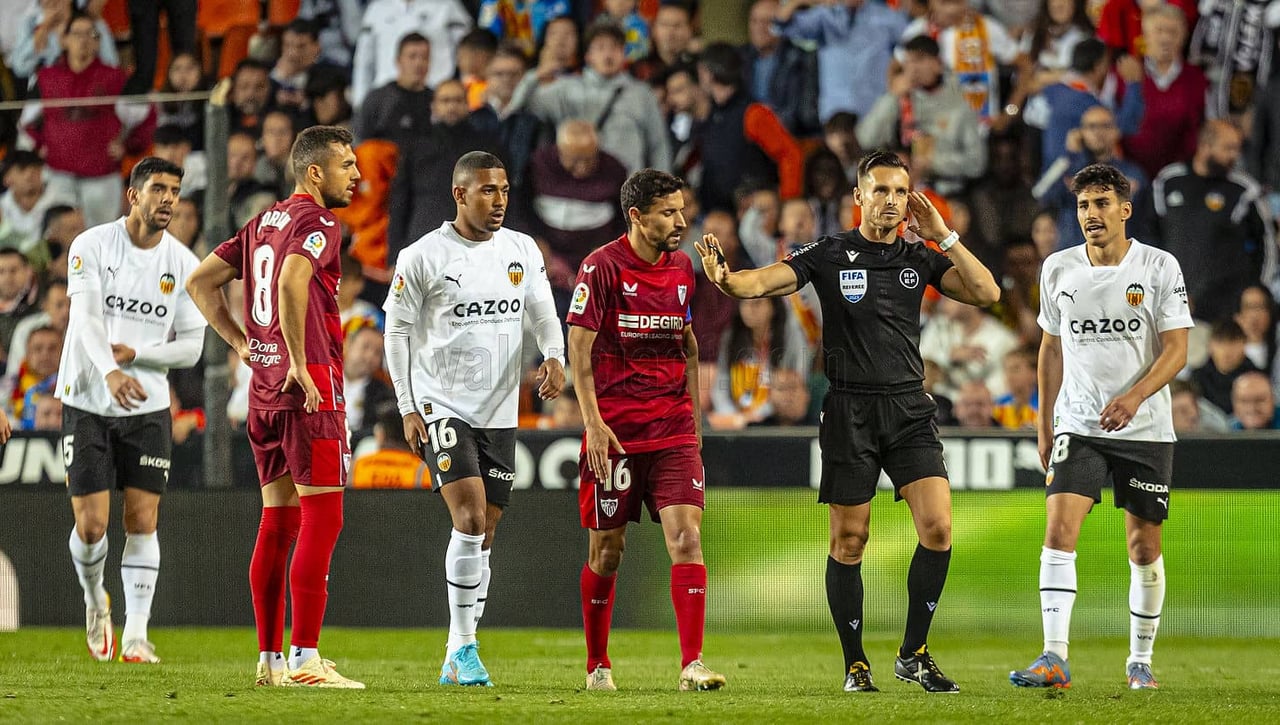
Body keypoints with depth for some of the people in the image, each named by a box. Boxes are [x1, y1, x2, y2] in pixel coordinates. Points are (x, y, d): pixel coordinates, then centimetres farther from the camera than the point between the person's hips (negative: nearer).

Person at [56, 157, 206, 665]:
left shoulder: (183, 264, 0)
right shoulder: (92, 246, -7)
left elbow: (191, 346, 2)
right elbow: (86, 317, -20)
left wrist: (135, 355, -16)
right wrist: (109, 372, -38)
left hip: (148, 408, 2)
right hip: (87, 402, -2)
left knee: (142, 521, -4)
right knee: (91, 526, -4)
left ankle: (136, 635, 0)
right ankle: (95, 599, 27)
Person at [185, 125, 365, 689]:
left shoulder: (264, 222, 18)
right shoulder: (317, 222, -8)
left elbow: (200, 282, 21)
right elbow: (291, 283, -27)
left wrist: (241, 344, 17)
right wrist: (300, 363, -21)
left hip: (263, 389, 9)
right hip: (309, 388, -9)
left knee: (278, 522, 11)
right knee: (321, 517, -8)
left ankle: (270, 658, 12)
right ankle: (305, 659, -13)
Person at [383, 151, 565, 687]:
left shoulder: (522, 250, 7)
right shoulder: (423, 257, -6)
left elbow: (542, 313, 11)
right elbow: (398, 333, -1)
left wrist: (554, 357, -11)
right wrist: (408, 410, -6)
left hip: (500, 411, 5)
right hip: (442, 406, -5)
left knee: (483, 535, 7)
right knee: (470, 518, -19)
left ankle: (456, 660, 16)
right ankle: (463, 648, -12)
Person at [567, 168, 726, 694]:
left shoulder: (682, 267, 10)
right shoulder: (602, 267, -7)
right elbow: (579, 347, -9)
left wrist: (694, 418, 18)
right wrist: (593, 423, -16)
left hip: (673, 428, 4)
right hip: (615, 429, -4)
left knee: (687, 537, -11)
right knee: (607, 550, 5)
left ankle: (692, 665, -15)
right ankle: (598, 665, 21)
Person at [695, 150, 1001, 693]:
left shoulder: (920, 260, 8)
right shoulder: (829, 255, 0)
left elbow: (986, 293, -2)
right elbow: (764, 280, -12)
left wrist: (944, 236, -7)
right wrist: (727, 280, -34)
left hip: (909, 408, 2)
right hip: (850, 409, -2)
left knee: (937, 529, -11)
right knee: (849, 541, 1)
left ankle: (914, 655, 2)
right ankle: (855, 665, 13)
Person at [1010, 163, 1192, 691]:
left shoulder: (1159, 266, -5)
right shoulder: (1058, 269, 5)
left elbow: (1176, 350, -8)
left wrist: (1134, 395, -24)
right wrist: (1044, 424, 14)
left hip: (1146, 429, -1)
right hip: (1078, 426, 1)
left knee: (1144, 547, 5)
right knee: (1059, 529, -16)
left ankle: (1141, 661, 21)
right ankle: (1054, 659, -21)